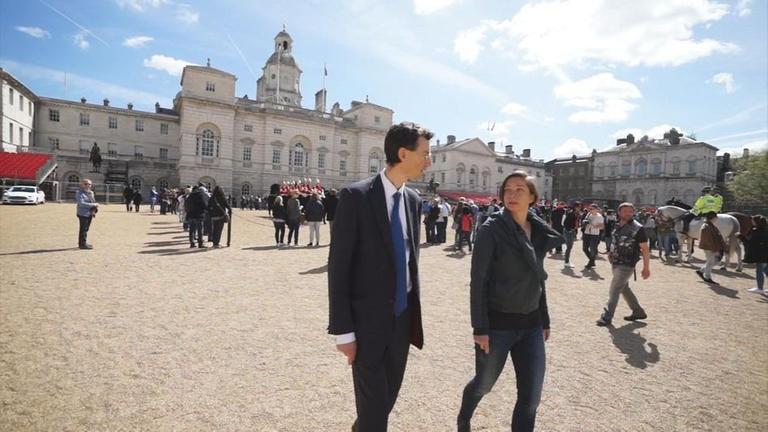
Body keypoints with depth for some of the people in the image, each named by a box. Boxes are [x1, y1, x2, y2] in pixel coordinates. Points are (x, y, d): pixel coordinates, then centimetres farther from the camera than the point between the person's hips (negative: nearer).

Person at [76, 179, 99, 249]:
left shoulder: (91, 193, 14)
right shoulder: (80, 193, -10)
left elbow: (93, 201, 21)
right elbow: (81, 203, -20)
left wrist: (95, 209, 4)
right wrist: (93, 205, -21)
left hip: (90, 214, 8)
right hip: (83, 214, -8)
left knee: (86, 229, 15)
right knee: (83, 229, -4)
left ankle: (82, 243, 26)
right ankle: (83, 244, 2)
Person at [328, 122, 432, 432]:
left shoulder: (413, 199, 5)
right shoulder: (356, 196, -16)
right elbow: (338, 266, -15)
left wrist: (414, 311, 14)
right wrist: (343, 329, -15)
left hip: (402, 317, 6)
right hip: (367, 319, -6)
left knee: (389, 396, 22)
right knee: (373, 402, 6)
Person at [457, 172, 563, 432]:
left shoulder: (539, 232, 4)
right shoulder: (492, 229, -14)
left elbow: (537, 280, 12)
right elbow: (478, 281, -15)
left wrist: (544, 320, 14)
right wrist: (480, 327, -17)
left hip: (530, 324, 5)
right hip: (497, 323, -4)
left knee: (531, 396, 7)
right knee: (484, 384, 16)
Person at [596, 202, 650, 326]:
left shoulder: (637, 228, -12)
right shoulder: (618, 226, 8)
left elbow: (645, 249, -11)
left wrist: (646, 267, -13)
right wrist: (611, 254, 12)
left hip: (626, 266, -7)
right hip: (615, 263, 7)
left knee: (614, 291, -5)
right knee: (624, 289, 20)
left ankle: (606, 317, 4)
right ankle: (638, 312, 37)